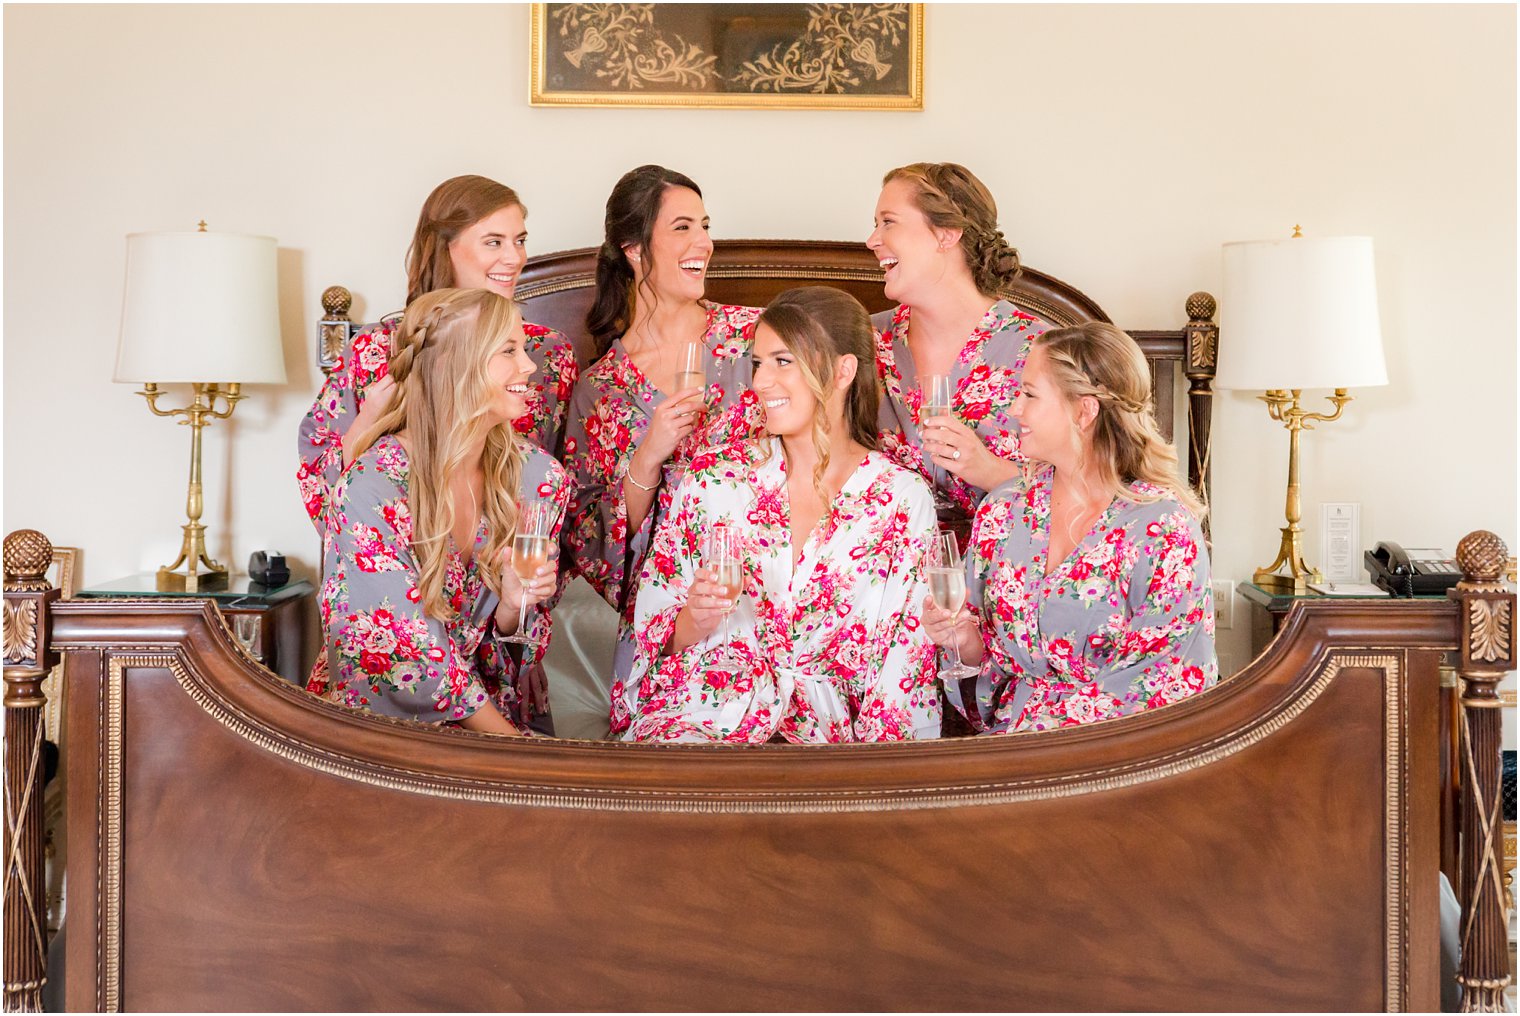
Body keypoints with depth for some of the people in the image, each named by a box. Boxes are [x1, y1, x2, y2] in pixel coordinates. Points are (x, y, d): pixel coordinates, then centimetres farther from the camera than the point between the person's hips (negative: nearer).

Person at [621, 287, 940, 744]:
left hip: (825, 731, 0)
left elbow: (905, 655, 2)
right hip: (703, 715, 0)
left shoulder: (903, 499, 3)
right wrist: (696, 620, -12)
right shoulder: (711, 477, 6)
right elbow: (654, 633, 10)